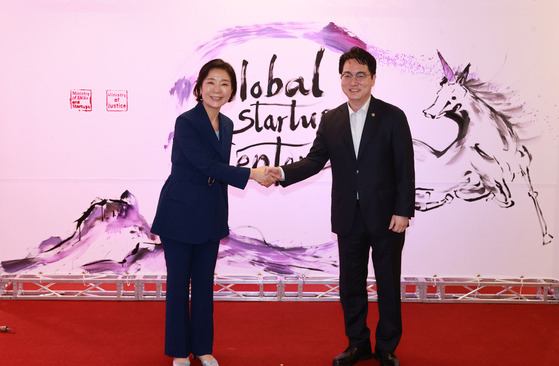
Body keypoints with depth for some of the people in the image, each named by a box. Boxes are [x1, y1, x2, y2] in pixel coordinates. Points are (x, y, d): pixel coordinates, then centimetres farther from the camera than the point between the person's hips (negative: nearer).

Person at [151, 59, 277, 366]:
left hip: (210, 215, 6)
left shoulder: (226, 125, 7)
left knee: (204, 282, 13)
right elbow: (208, 165, -22)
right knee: (178, 282, 6)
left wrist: (221, 218, 14)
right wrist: (252, 174, -22)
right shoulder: (186, 122, -15)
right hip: (180, 212, -6)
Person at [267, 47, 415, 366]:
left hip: (386, 217, -3)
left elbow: (405, 169, -6)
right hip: (349, 218, 3)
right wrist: (283, 173, -12)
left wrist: (403, 211, -12)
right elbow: (316, 160, 4)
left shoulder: (393, 117, -4)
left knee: (388, 284, 8)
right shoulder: (331, 120, 7)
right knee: (351, 284, 12)